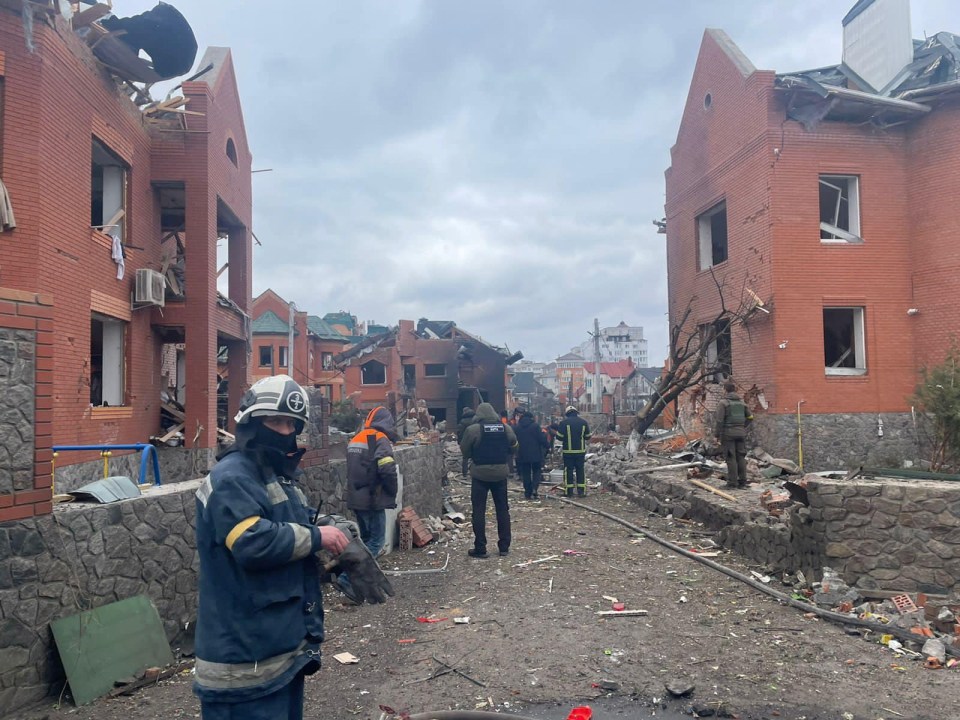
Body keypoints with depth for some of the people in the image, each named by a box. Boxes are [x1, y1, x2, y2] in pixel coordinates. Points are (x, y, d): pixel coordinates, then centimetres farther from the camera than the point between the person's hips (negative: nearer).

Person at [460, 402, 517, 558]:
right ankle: (504, 546, 17)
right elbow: (513, 449, 9)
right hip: (500, 474, 3)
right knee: (502, 509, 13)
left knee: (479, 511, 3)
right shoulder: (506, 428, -1)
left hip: (480, 475, -3)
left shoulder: (473, 430, -12)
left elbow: (465, 452, -3)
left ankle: (480, 548, 4)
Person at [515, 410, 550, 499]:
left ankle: (528, 493, 7)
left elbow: (515, 440, 11)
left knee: (526, 474, 8)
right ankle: (535, 489, -11)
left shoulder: (517, 427, 5)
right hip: (535, 454, -3)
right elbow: (541, 439, -10)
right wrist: (547, 445, 8)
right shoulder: (535, 426, -9)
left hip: (523, 455, 3)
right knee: (536, 472, 8)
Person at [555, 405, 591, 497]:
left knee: (568, 471, 3)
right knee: (580, 470, 9)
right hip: (581, 451, 3)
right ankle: (581, 491, 8)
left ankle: (569, 492, 4)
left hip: (568, 451, -2)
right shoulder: (583, 422, 3)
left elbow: (559, 437, -8)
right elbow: (587, 437, 9)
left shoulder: (564, 422, -8)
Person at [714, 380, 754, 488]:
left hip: (728, 434, -5)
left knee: (731, 458, -2)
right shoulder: (742, 402, 10)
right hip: (741, 433, 5)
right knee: (741, 457, 9)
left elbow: (719, 421, -13)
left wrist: (717, 435, -8)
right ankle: (742, 480, 12)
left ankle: (732, 481, -1)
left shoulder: (723, 403, -8)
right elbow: (750, 417, 13)